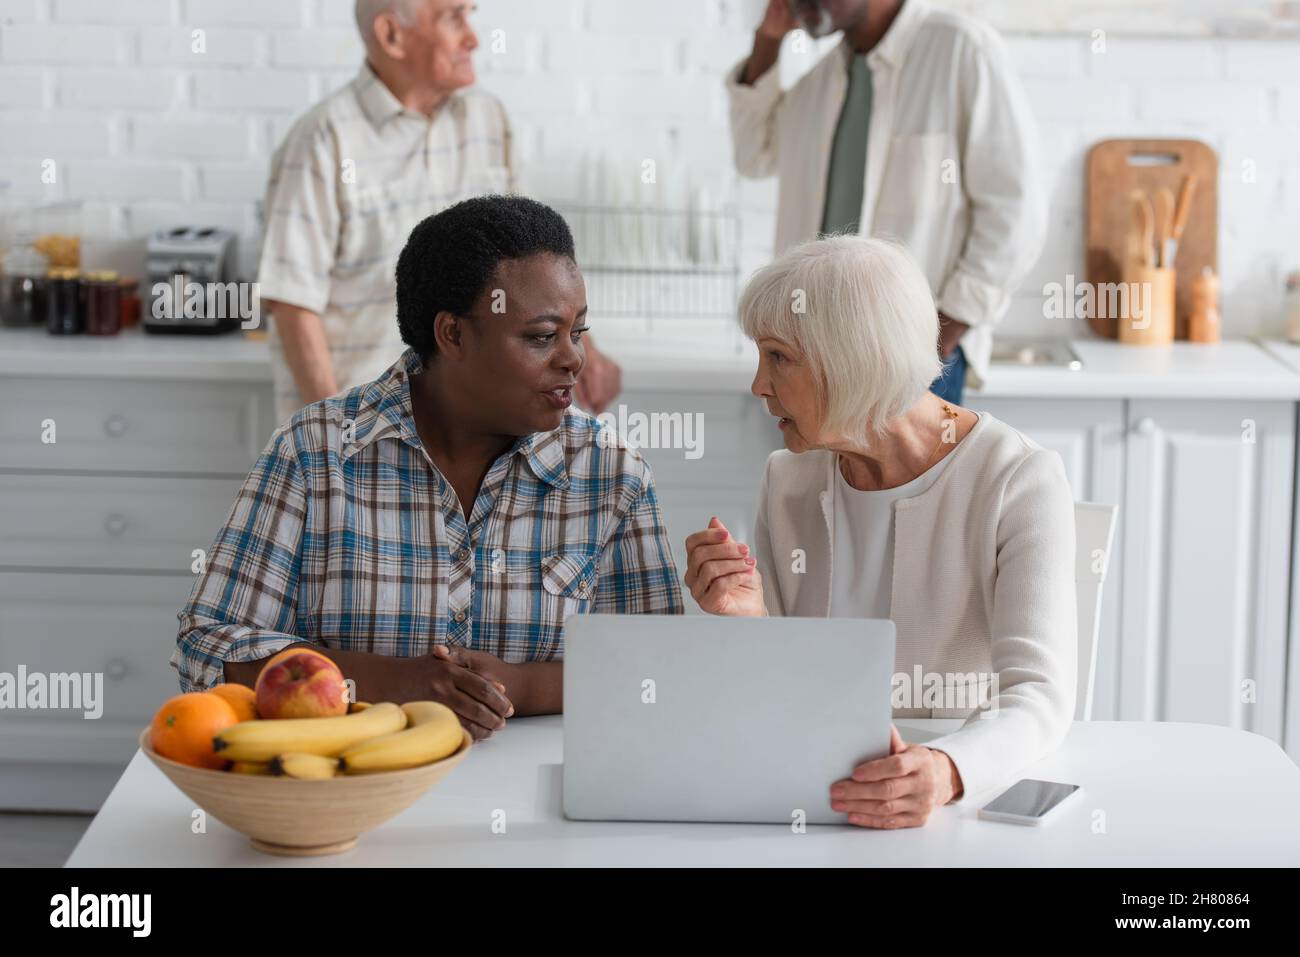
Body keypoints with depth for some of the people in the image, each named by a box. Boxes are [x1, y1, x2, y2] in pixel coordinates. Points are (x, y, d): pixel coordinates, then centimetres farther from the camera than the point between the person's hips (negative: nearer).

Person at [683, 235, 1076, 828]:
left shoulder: (1021, 483, -10)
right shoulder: (789, 484, 5)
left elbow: (1039, 695, -20)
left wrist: (947, 771, -40)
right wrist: (749, 624, -11)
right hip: (812, 808, 3)